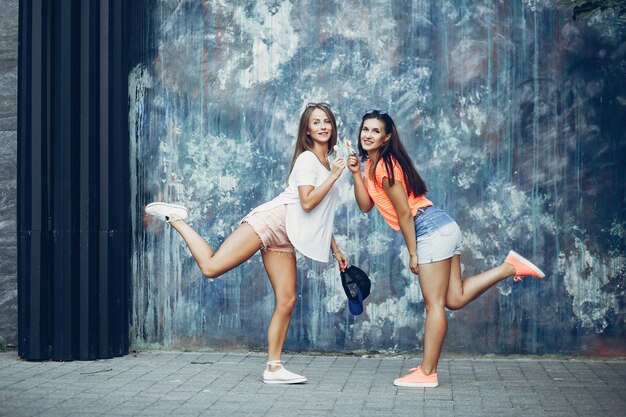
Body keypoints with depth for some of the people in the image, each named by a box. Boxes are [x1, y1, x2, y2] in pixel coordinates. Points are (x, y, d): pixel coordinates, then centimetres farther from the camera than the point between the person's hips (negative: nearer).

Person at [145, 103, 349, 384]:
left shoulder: (326, 165, 24)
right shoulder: (307, 159, -3)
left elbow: (320, 215, 28)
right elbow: (307, 202, -15)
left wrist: (335, 249, 26)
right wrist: (334, 176, -14)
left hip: (283, 240, 8)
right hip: (270, 221, -8)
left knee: (286, 301, -1)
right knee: (211, 267, -19)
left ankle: (273, 368, 3)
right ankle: (175, 218, 0)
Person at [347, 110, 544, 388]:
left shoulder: (385, 166, -13)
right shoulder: (371, 164, 16)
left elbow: (404, 213, -14)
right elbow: (366, 206, 11)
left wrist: (412, 253, -10)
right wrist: (356, 173, 0)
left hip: (431, 230, -10)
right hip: (442, 229, 10)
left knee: (434, 304, -4)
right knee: (455, 298, 9)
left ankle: (427, 373, 0)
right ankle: (510, 267, 9)